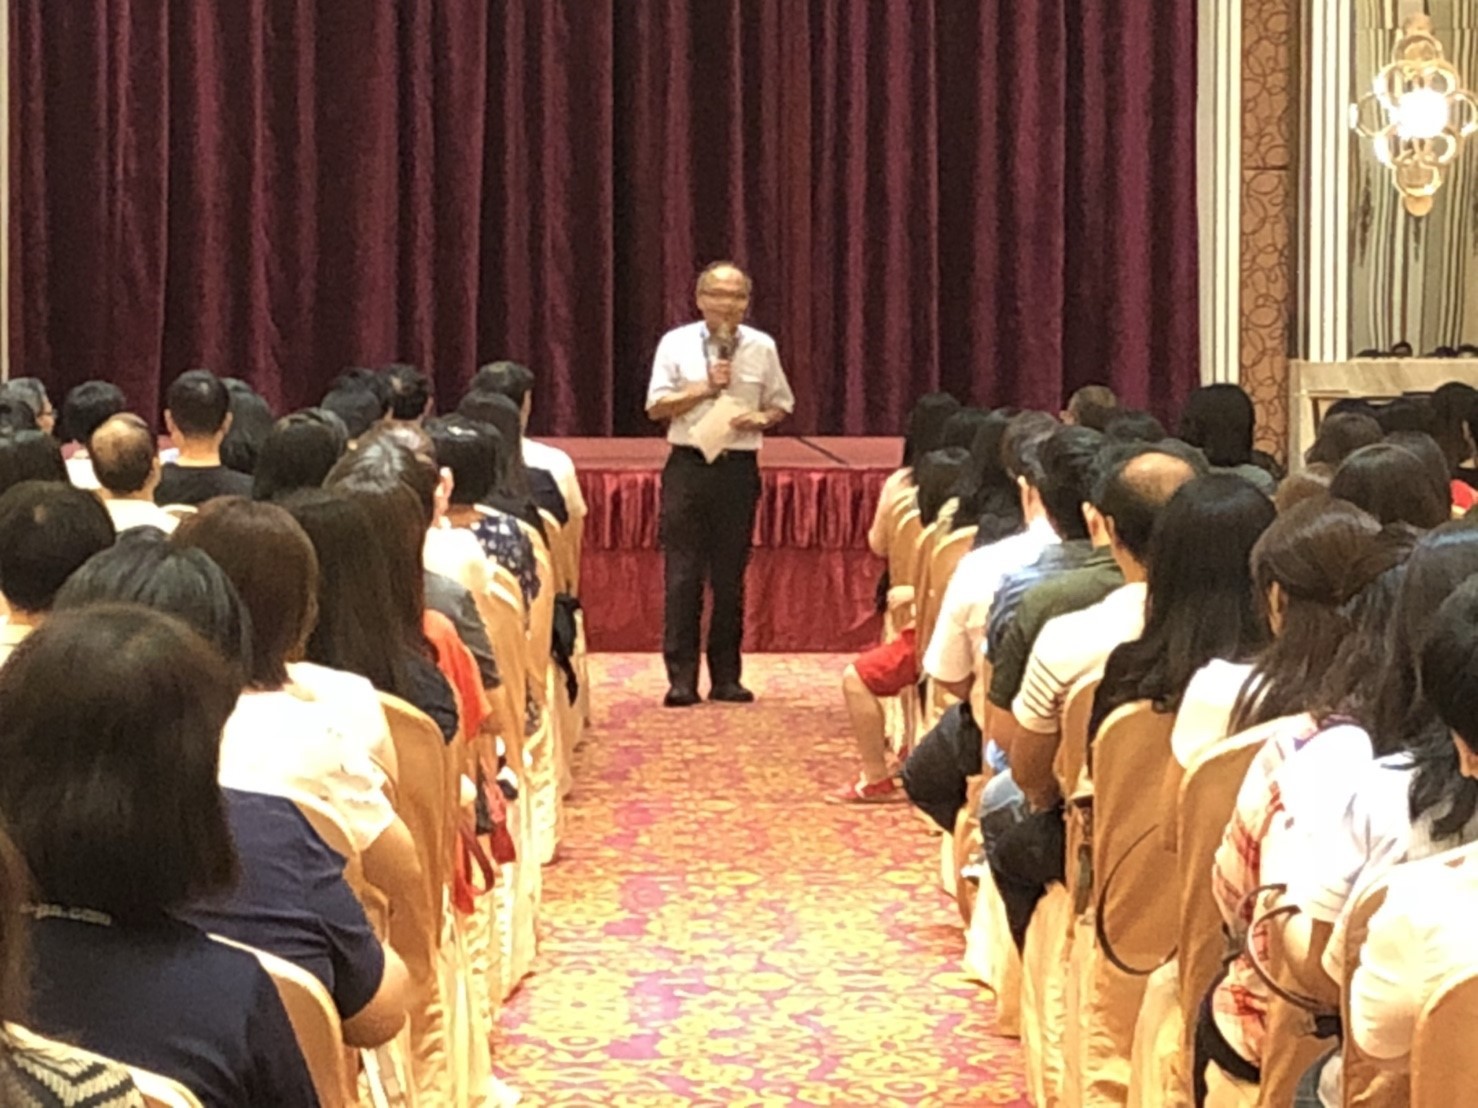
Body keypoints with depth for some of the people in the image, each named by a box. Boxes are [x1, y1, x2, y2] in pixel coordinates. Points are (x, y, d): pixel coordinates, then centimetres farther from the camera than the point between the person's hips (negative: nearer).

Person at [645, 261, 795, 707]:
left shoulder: (762, 347, 6)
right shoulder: (676, 344, 1)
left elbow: (782, 404, 14)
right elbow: (656, 406, -1)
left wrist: (762, 419, -7)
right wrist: (706, 388, -12)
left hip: (739, 469, 2)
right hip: (688, 466, -1)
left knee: (730, 577, 5)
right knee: (682, 575, -3)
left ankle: (726, 677, 14)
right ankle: (681, 678, 1)